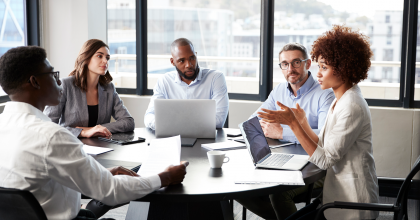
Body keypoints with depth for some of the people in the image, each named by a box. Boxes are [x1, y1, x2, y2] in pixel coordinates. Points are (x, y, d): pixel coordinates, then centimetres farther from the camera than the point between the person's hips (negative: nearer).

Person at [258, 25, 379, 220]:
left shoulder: (352, 107, -20)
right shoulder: (340, 101, 11)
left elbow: (325, 160, -20)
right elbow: (323, 148, 9)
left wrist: (293, 123, -20)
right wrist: (302, 122, 4)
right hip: (339, 196, 9)